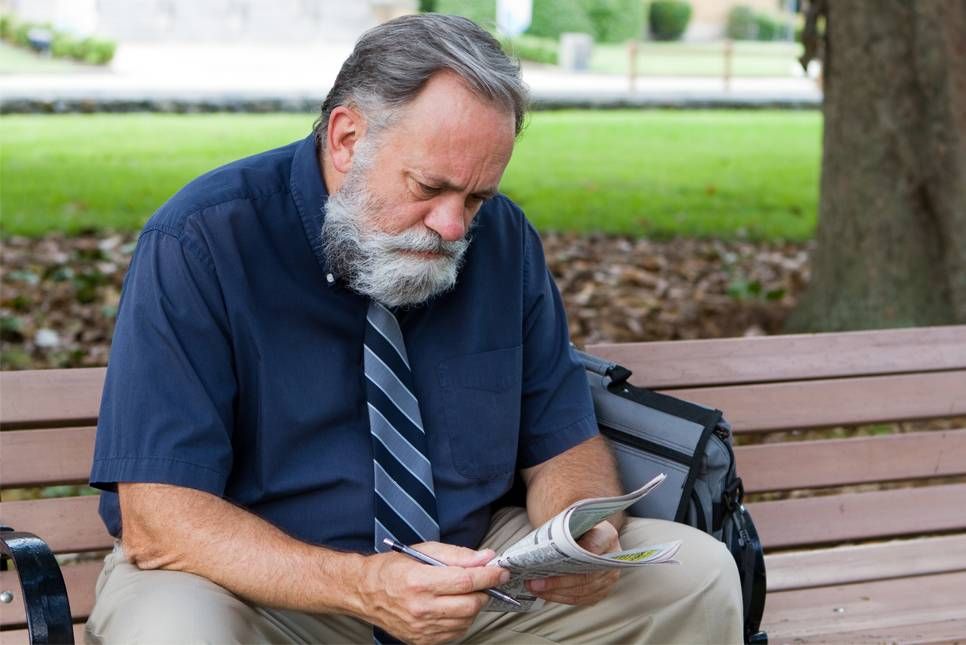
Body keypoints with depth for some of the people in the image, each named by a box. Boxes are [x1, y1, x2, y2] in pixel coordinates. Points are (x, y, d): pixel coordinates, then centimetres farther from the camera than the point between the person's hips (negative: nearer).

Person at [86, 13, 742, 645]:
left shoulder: (503, 238, 1)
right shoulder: (198, 245, -16)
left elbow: (563, 443, 8)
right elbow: (157, 520, -22)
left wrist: (586, 535, -17)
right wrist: (363, 587, -35)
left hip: (467, 571, 3)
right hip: (262, 579, -2)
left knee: (699, 574, -13)